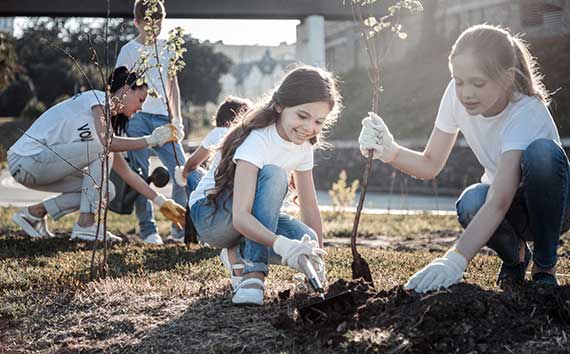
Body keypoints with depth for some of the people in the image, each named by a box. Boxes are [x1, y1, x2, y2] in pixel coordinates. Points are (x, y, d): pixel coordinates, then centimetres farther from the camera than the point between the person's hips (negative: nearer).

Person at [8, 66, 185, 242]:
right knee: (103, 150, -17)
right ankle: (85, 225, -14)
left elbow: (126, 172, 14)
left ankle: (35, 213, 11)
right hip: (26, 159, -9)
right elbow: (107, 142, -26)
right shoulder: (99, 98, -8)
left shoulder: (109, 119, 17)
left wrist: (160, 201, 10)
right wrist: (151, 140, -18)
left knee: (105, 190, 3)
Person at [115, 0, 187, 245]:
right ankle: (147, 229, 4)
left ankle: (180, 227, 8)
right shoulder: (129, 50, 2)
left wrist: (177, 119, 13)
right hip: (136, 117, -3)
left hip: (162, 117, 4)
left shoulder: (166, 48, 14)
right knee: (140, 174, -5)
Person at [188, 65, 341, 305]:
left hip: (249, 222, 7)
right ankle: (253, 271, -30)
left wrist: (318, 259, -6)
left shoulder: (303, 146, -4)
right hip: (209, 214, -7)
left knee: (307, 243, -22)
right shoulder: (257, 140, -28)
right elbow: (241, 217, -40)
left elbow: (309, 208, 1)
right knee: (273, 175, -34)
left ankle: (239, 255, 5)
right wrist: (282, 244, -55)